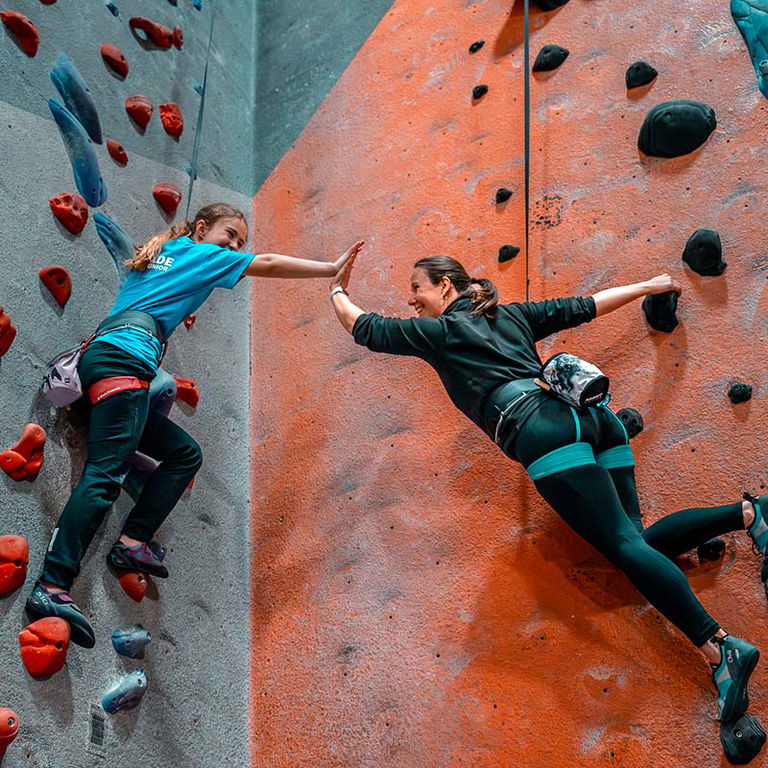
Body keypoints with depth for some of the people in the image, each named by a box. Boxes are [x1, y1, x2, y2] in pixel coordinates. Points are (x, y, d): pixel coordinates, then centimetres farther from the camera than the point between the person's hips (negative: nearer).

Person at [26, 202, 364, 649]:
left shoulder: (163, 256, 30)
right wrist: (332, 269, 10)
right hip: (122, 359, -9)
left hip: (102, 357, 9)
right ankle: (52, 588, -29)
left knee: (185, 453, 11)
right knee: (106, 474, -20)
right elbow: (268, 264, 7)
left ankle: (133, 543, -1)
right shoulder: (199, 252, 9)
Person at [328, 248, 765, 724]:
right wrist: (648, 286, 44)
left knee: (626, 546, -14)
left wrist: (338, 292, 39)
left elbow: (364, 327, 21)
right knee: (631, 541, 7)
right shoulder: (510, 314, 29)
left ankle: (722, 647, -23)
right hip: (593, 415, 8)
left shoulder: (438, 331, 11)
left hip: (545, 430, -8)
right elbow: (584, 307, 32)